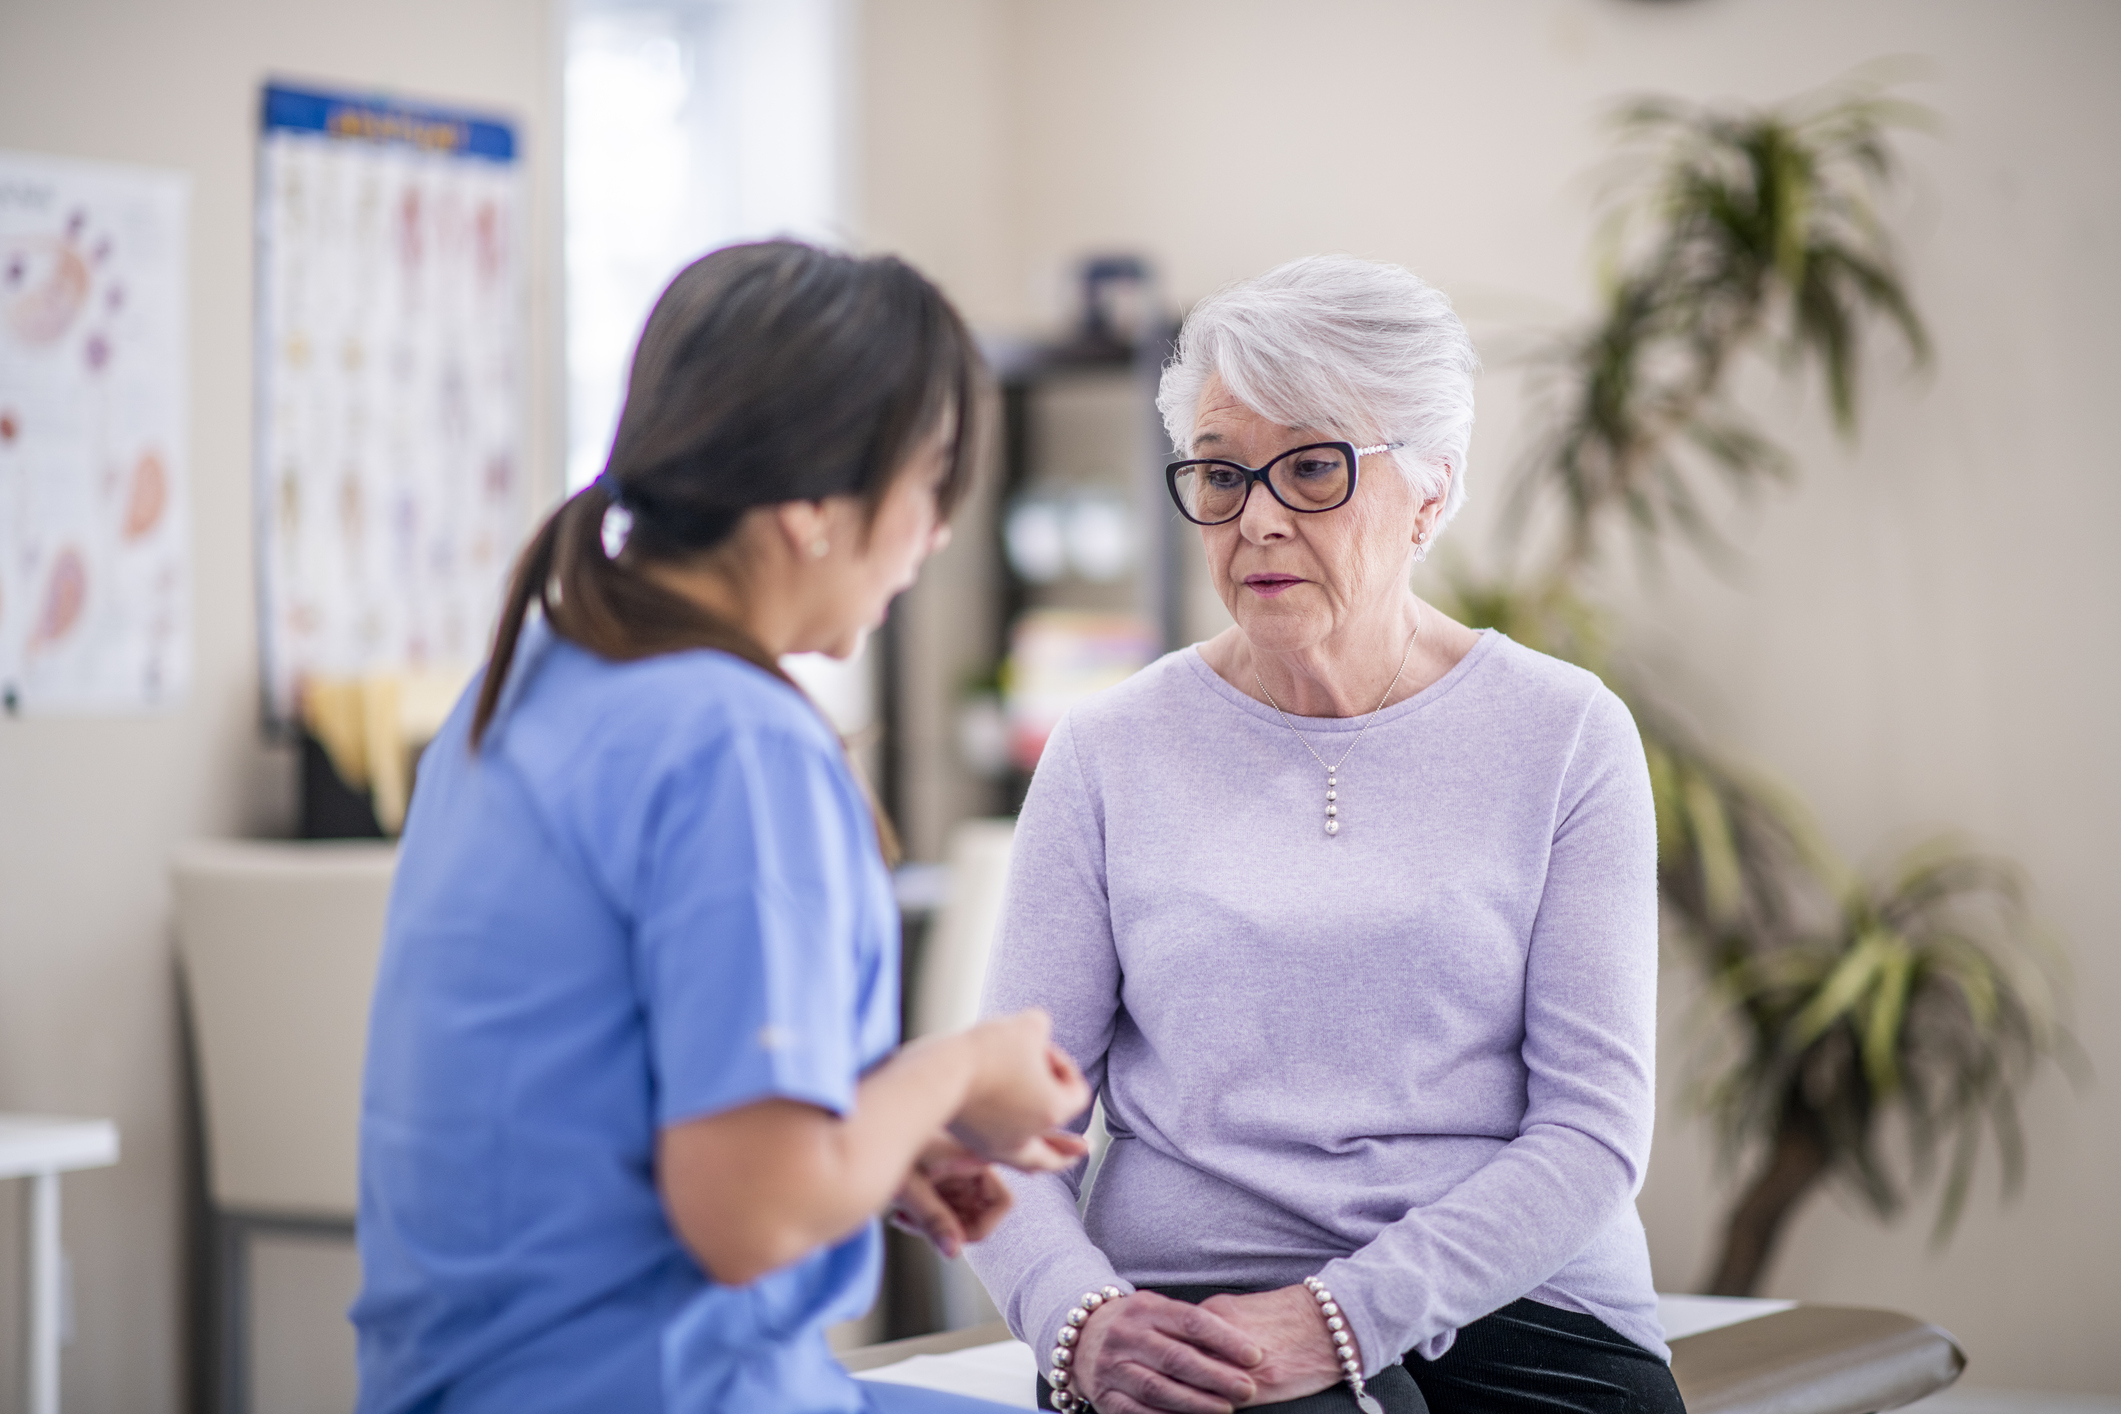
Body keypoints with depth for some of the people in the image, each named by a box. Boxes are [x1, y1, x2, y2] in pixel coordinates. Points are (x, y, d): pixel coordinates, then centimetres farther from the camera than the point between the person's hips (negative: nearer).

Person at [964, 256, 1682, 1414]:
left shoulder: (1565, 738, 6)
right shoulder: (1107, 753, 9)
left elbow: (1592, 1126, -1)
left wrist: (1343, 1314, -14)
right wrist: (1078, 1318, -14)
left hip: (1520, 1300, 1)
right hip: (1193, 1312, -1)